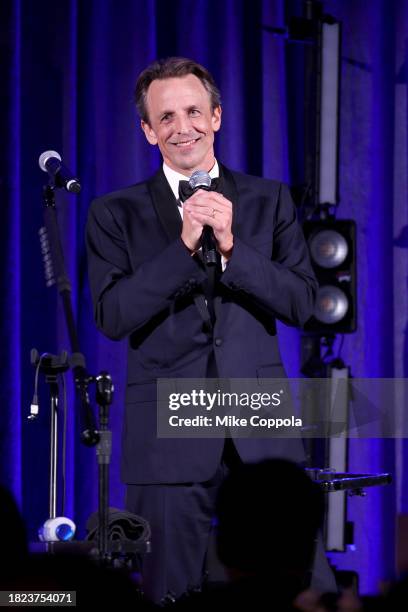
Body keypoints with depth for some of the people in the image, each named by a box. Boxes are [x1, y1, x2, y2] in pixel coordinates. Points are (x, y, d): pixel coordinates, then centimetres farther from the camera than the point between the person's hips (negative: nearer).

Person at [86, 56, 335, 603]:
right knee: (174, 598, 1)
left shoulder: (269, 200, 10)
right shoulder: (116, 214, 6)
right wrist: (183, 247, -14)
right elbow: (113, 317, -6)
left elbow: (301, 303, 2)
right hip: (168, 436, -1)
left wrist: (232, 247, -11)